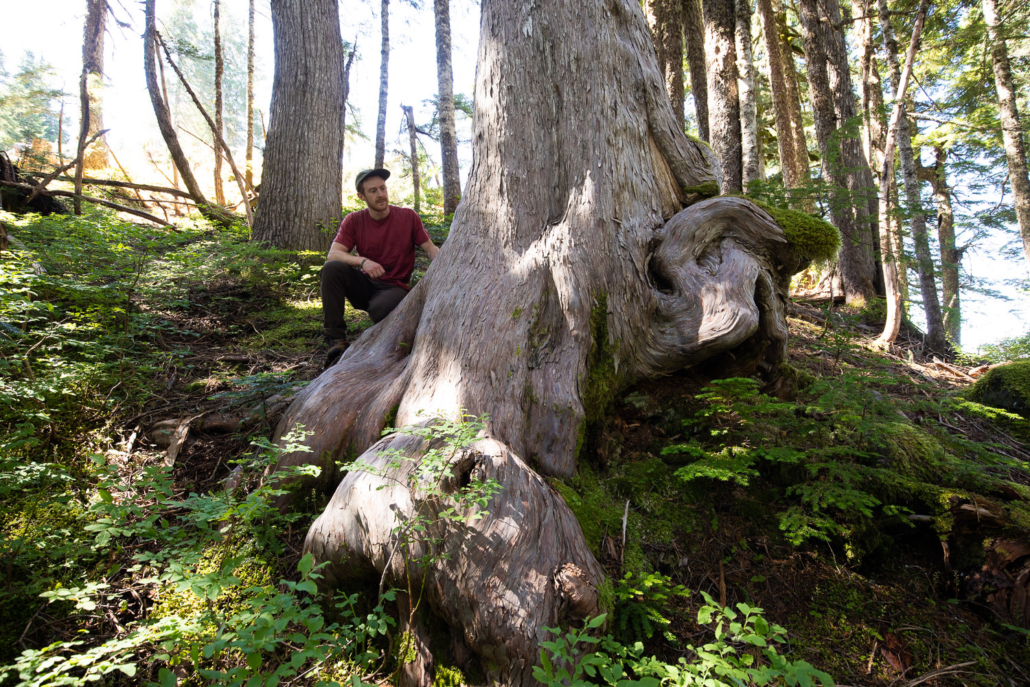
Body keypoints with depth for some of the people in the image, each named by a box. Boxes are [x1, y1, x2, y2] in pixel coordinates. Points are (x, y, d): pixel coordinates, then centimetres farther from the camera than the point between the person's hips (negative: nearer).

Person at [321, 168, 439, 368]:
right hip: (365, 285, 3)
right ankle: (337, 339, -22)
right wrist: (362, 261, -34)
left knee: (379, 308, -38)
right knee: (332, 269, -26)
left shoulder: (408, 217, -4)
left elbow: (430, 248, -3)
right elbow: (333, 254, -14)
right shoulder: (353, 221, -2)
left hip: (394, 288, -3)